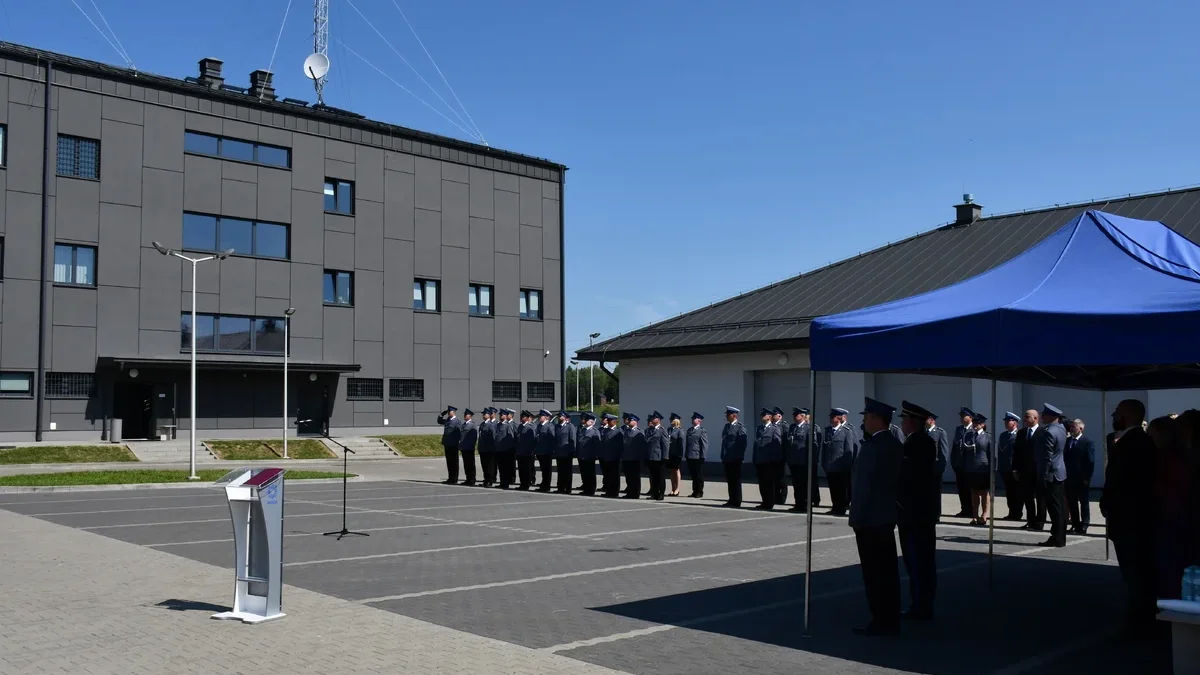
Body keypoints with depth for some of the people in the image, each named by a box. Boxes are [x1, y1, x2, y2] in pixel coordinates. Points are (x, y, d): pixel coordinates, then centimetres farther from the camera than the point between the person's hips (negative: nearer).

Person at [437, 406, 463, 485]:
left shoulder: (457, 421, -10)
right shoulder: (447, 420, 12)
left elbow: (460, 433, -13)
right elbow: (439, 421, 28)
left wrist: (460, 444, -16)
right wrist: (442, 414, 12)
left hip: (453, 445, -7)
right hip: (447, 444, 7)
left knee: (454, 463, 0)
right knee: (449, 462, 12)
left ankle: (454, 480, 5)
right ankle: (450, 479, 20)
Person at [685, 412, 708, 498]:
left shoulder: (702, 430, -5)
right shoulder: (689, 430, 14)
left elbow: (704, 444, -9)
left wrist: (703, 455, -13)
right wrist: (686, 454, 11)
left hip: (698, 456, -6)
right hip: (690, 456, 6)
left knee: (699, 475, 2)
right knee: (693, 475, 11)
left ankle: (700, 492, 9)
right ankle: (695, 491, 18)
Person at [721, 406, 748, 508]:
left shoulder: (740, 427, -8)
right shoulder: (727, 426, 14)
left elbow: (743, 442, -12)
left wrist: (739, 456, -14)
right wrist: (723, 456, 12)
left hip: (735, 459, -7)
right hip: (727, 458, 7)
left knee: (736, 480, -2)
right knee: (730, 480, 10)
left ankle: (737, 502, 2)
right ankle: (732, 500, 17)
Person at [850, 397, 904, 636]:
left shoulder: (874, 446, -18)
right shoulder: (894, 444, 11)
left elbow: (867, 484, -20)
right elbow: (892, 481, 13)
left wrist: (858, 517, -15)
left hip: (871, 518, -10)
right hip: (885, 516, 10)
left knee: (875, 572, -3)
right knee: (887, 571, 13)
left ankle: (881, 621, 2)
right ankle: (889, 620, 20)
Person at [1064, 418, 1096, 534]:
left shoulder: (1088, 442, -6)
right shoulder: (1067, 440, 9)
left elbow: (1091, 461, -10)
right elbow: (1064, 458, 9)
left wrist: (1087, 477, -14)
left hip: (1082, 479, -5)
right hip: (1069, 478, 5)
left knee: (1084, 502, 4)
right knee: (1071, 502, 9)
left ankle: (1084, 525, 8)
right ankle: (1075, 524, 17)